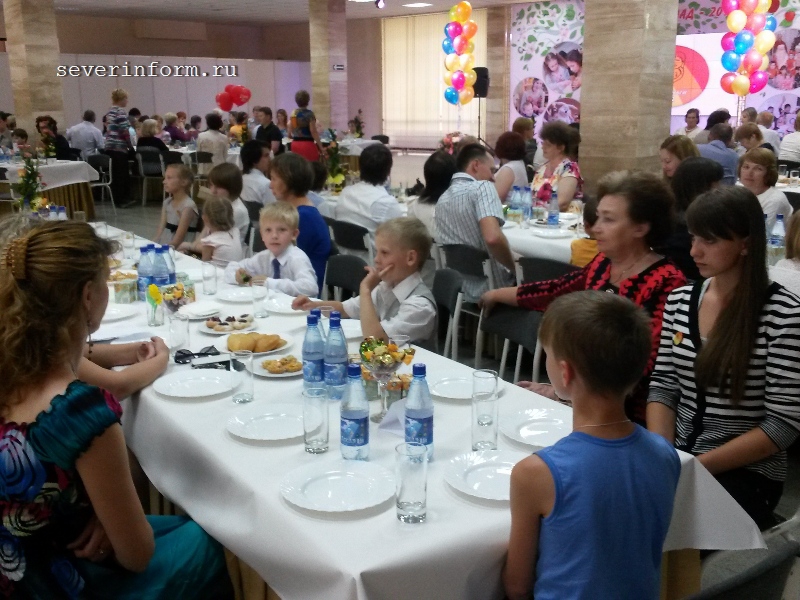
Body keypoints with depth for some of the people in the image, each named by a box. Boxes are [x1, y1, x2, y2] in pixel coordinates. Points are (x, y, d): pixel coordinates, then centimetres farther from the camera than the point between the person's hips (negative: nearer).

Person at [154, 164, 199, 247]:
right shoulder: (167, 203, 10)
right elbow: (160, 231, 6)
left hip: (179, 250, -6)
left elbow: (177, 240, -15)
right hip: (163, 247, 6)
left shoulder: (188, 206, -13)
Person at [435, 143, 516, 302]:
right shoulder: (482, 187, -14)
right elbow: (493, 238, -30)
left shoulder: (441, 200, 9)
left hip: (459, 289, 8)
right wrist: (516, 268, -15)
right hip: (490, 289, -8)